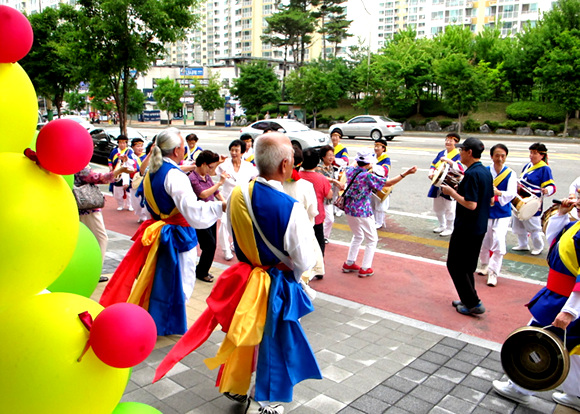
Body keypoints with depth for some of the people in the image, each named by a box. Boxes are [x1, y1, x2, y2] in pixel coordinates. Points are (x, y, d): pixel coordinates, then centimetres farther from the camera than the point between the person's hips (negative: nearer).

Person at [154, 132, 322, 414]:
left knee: (243, 333, 26)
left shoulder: (237, 195, -13)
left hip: (243, 279, 5)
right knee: (272, 341, 16)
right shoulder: (292, 209, -29)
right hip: (276, 288, -5)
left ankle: (236, 386, 48)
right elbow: (304, 262, -19)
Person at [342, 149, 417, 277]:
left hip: (349, 210, 7)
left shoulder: (350, 171, -1)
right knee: (372, 240, 11)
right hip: (363, 212, -7)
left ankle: (349, 264, 29)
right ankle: (365, 269, 12)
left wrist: (367, 169, 35)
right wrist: (405, 173, -14)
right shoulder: (368, 176, -20)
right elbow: (388, 183, -15)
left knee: (358, 236, 26)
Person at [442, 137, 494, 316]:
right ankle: (467, 300, 28)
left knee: (455, 265, 2)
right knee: (468, 266, 19)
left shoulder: (472, 174, -21)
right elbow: (491, 201, 15)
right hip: (480, 227, 9)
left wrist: (452, 193, -15)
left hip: (466, 228, -9)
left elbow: (471, 204, -27)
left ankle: (473, 303, 5)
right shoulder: (486, 172, 8)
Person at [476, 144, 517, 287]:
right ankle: (484, 265, 38)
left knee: (498, 242, -14)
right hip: (485, 212, 1)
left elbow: (512, 193, -19)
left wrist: (498, 192, -38)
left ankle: (493, 272, 1)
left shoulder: (510, 174, -6)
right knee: (483, 242, 10)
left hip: (503, 214, -1)